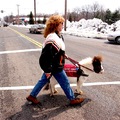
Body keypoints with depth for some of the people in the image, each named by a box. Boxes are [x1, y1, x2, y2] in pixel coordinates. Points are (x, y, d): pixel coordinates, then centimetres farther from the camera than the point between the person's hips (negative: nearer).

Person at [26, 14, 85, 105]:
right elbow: (47, 55, -29)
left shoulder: (57, 35, 5)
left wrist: (63, 55, 27)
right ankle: (72, 99, 26)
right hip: (55, 67, -10)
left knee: (43, 80, 19)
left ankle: (32, 96, 31)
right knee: (65, 82, 7)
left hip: (52, 65, 10)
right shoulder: (53, 39, -29)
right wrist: (47, 70, -24)